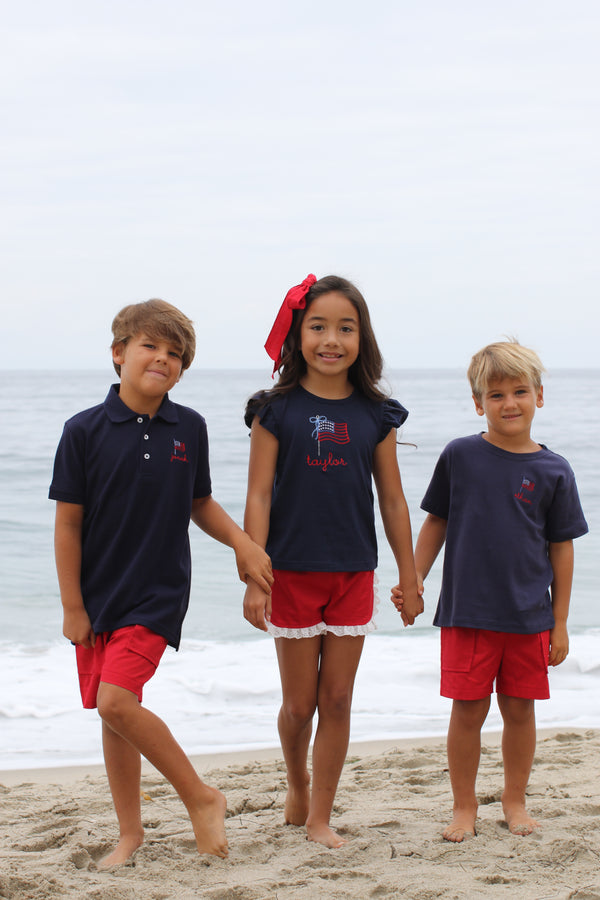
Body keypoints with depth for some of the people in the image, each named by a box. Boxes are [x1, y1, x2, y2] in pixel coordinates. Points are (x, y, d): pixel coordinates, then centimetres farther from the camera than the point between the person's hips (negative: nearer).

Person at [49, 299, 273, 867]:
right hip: (98, 595, 1)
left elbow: (200, 505, 14)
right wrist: (72, 607, -4)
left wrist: (242, 542, -3)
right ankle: (130, 831, 24)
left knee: (116, 701, -18)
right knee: (112, 714, 8)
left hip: (159, 592, -1)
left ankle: (200, 798, -1)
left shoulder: (189, 428, 0)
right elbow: (68, 525, -3)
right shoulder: (85, 430, -6)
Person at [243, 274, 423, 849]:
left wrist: (409, 578, 10)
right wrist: (254, 579, -10)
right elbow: (259, 498, -6)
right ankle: (297, 784, 35)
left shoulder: (375, 416, 2)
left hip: (354, 575, 2)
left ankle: (320, 817, 18)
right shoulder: (276, 411, -5)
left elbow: (392, 501, 8)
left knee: (337, 700, 6)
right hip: (292, 574, -2)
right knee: (299, 704, 6)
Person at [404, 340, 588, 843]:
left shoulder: (553, 471, 0)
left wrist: (560, 623, 4)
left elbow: (562, 549, 4)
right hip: (467, 612, -1)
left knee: (520, 708, 9)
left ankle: (515, 802, 26)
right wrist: (415, 580, 5)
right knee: (468, 710, 3)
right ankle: (465, 807, 17)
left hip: (529, 615, 1)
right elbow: (436, 522, 9)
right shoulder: (460, 456, -1)